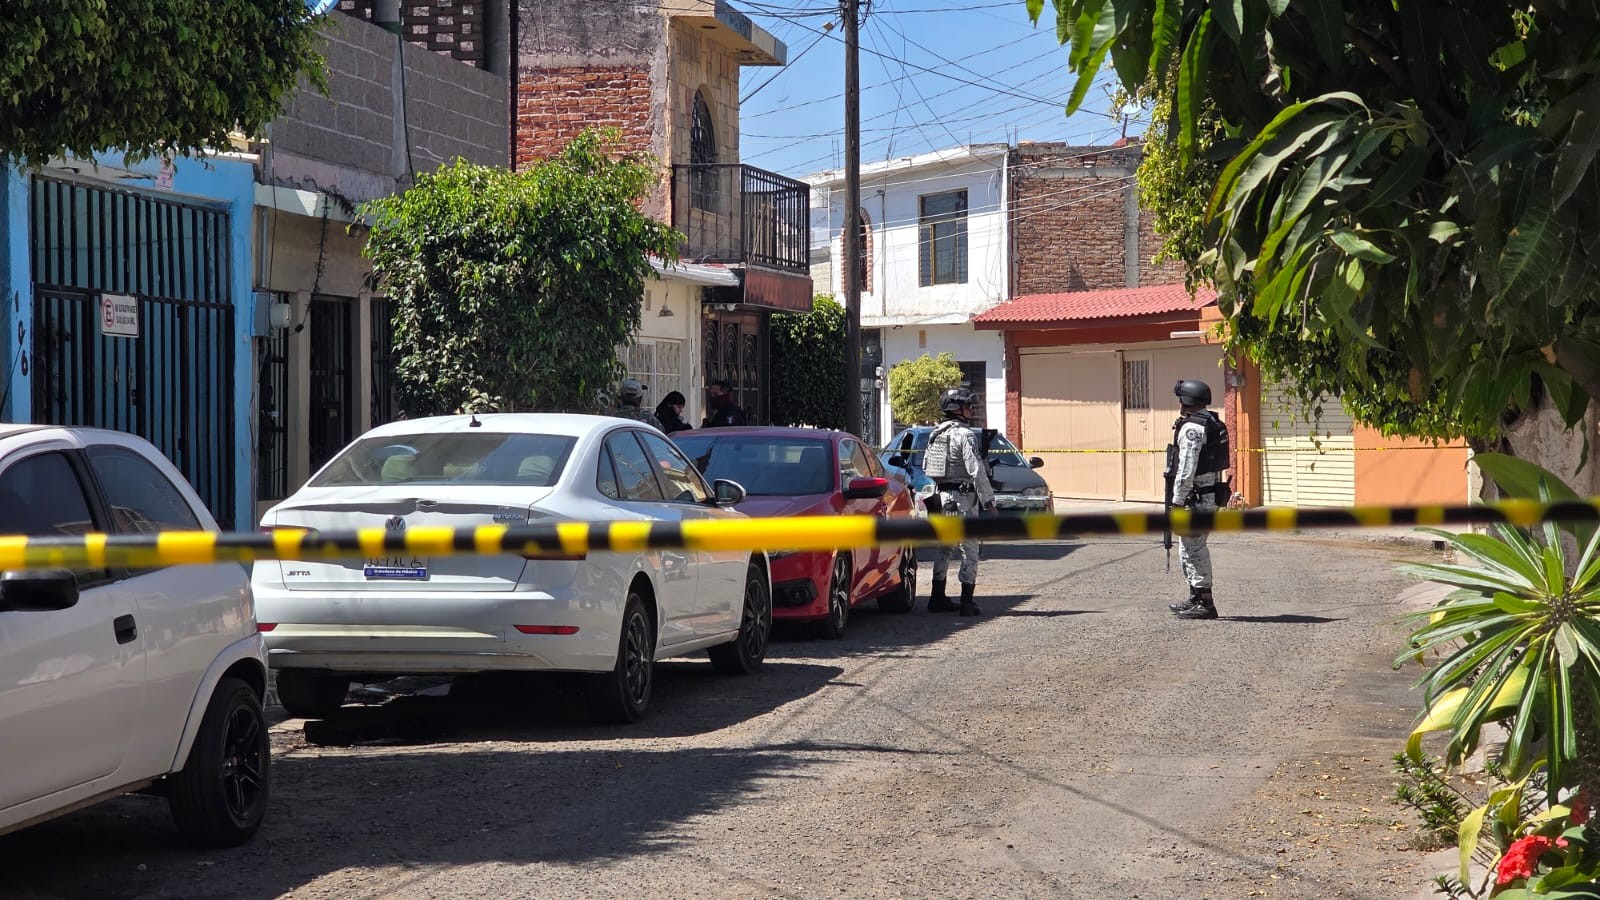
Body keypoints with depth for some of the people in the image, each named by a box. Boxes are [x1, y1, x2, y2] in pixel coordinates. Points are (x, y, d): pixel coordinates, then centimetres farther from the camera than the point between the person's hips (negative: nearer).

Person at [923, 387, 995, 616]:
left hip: (940, 498, 8)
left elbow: (926, 468, 16)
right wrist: (989, 502, -13)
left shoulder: (934, 434, 12)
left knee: (945, 549, 17)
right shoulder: (965, 434, -14)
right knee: (969, 550, -2)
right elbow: (976, 471, -17)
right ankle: (967, 602, -5)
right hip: (962, 498, -8)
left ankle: (938, 598, 19)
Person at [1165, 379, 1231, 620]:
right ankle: (1197, 599, 27)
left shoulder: (1192, 427, -16)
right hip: (1211, 497, 10)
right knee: (1196, 549, 19)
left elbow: (1186, 469, -21)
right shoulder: (1213, 425, 16)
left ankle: (1203, 603, -3)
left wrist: (1177, 501, -18)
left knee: (1192, 550, -5)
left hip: (1196, 499, -10)